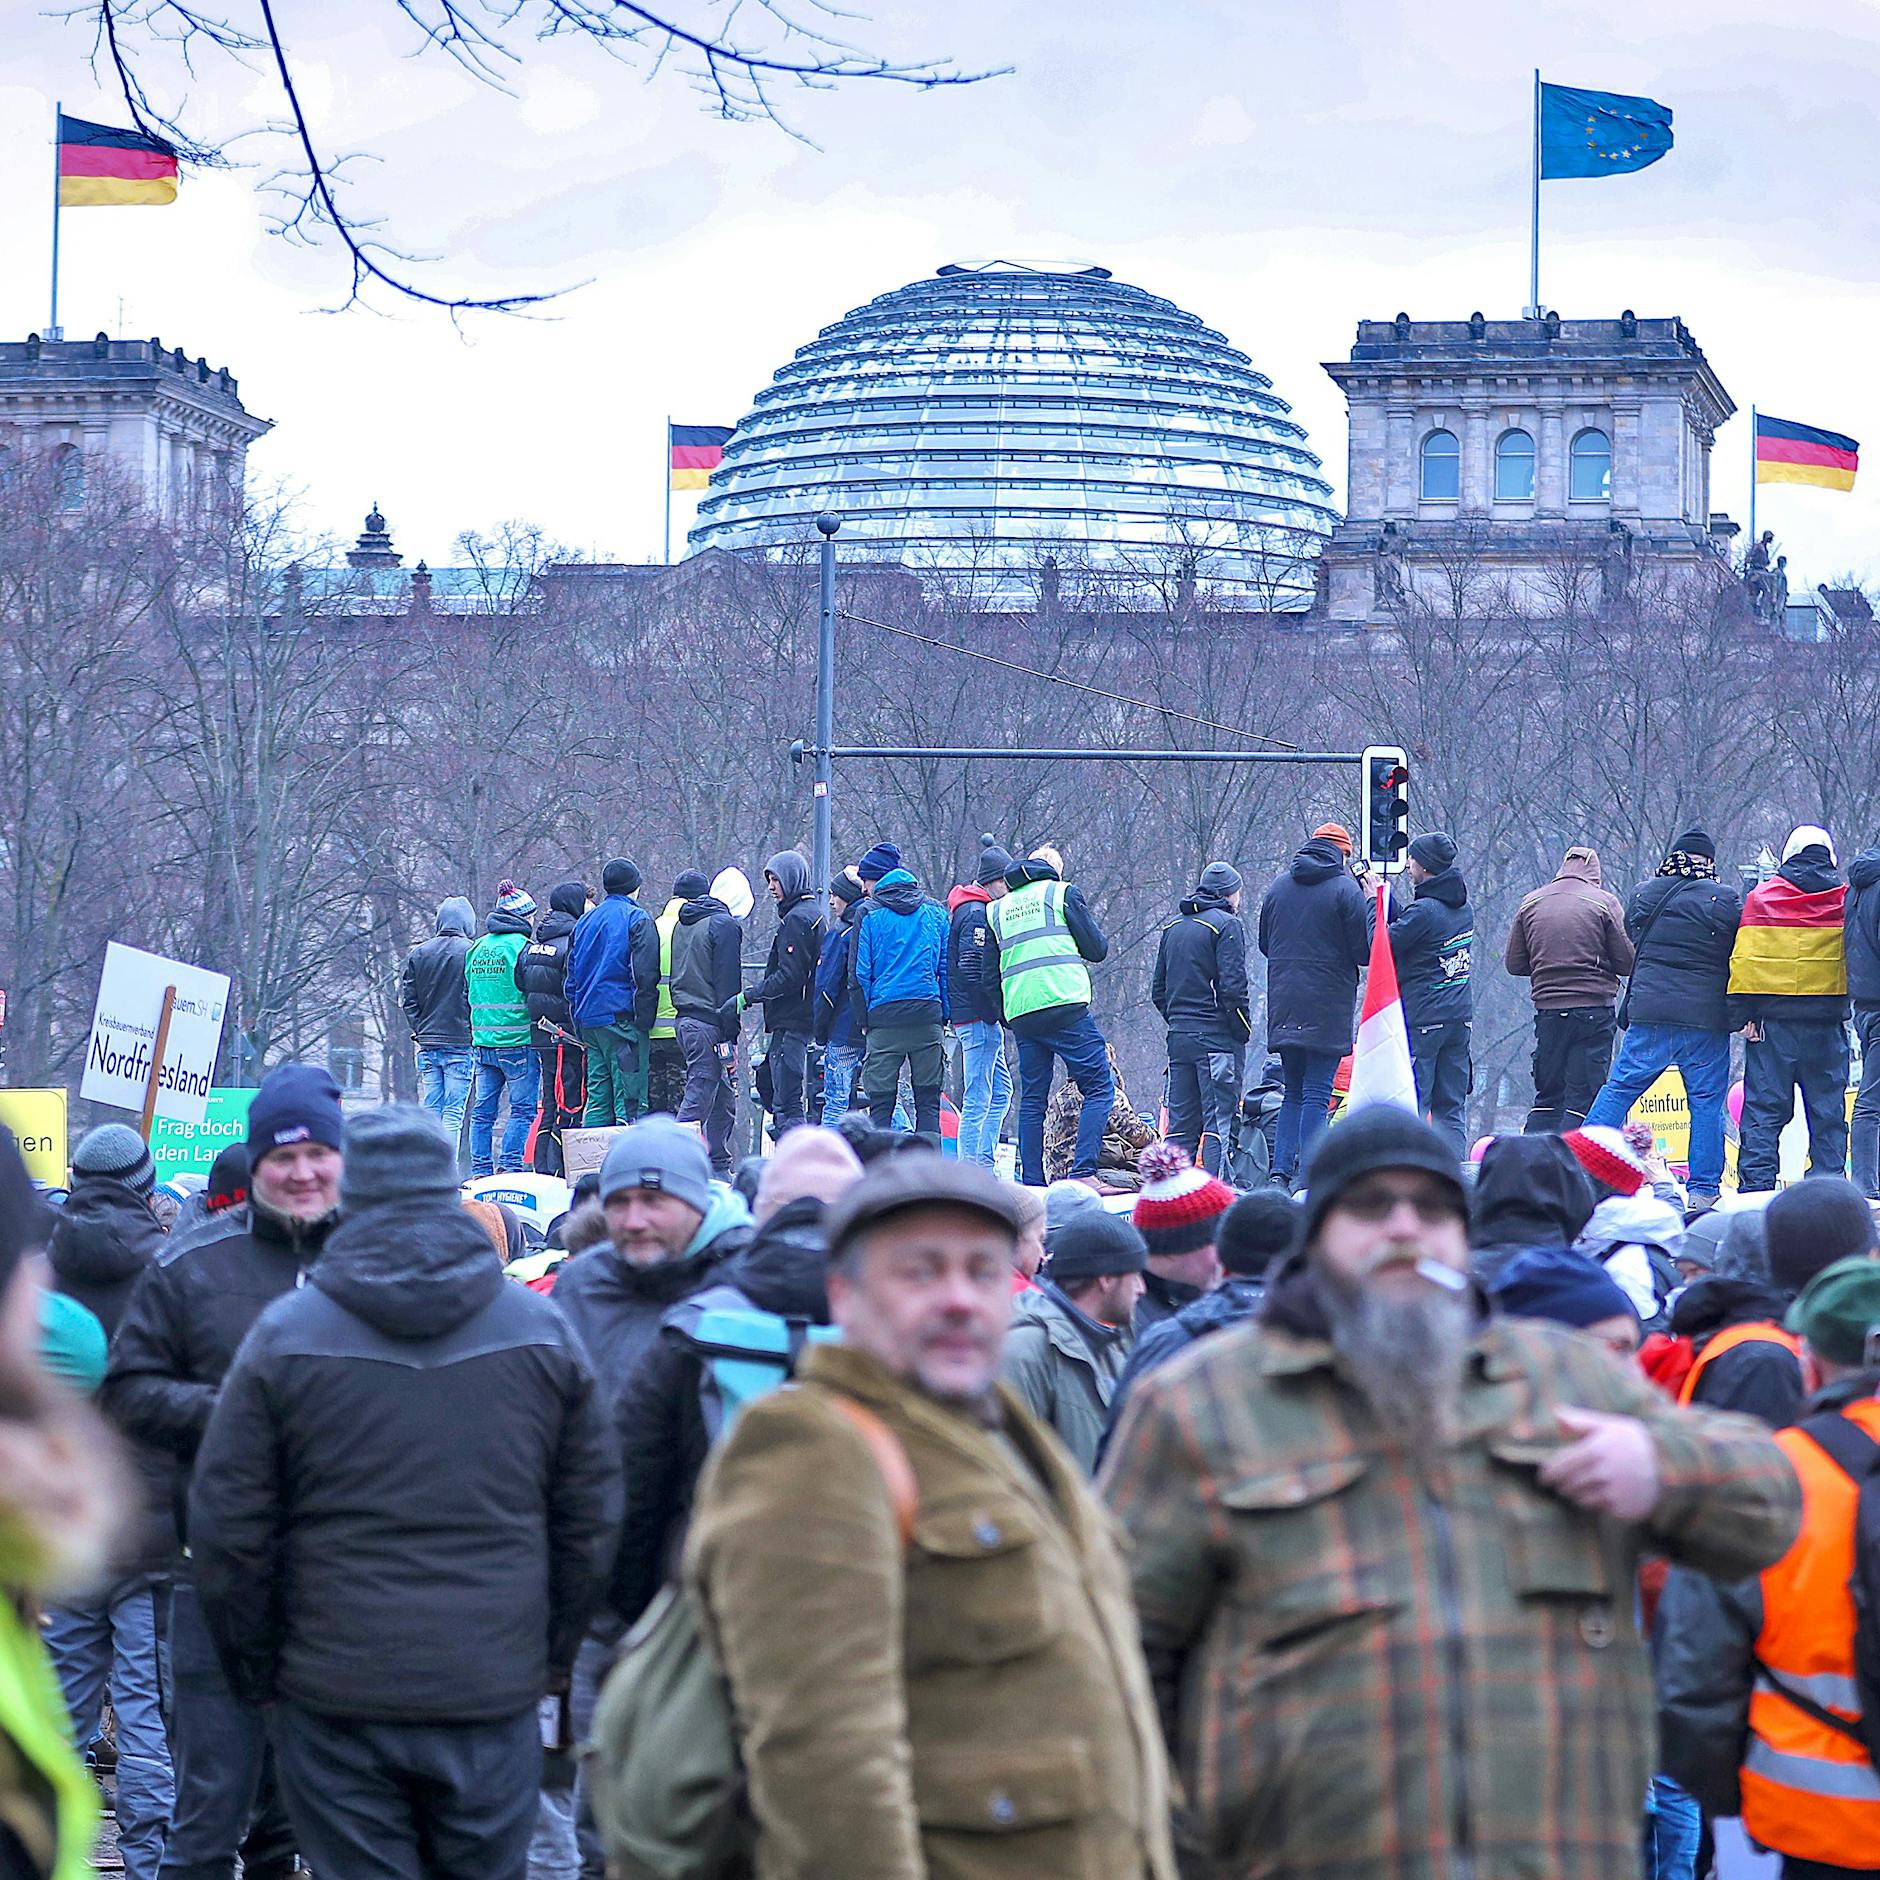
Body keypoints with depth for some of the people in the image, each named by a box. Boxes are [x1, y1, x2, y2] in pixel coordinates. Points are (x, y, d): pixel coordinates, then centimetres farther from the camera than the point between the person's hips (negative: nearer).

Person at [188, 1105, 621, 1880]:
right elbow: (591, 1521, 8)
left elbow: (226, 1525, -1)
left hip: (334, 1700, -1)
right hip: (495, 1696, 2)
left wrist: (256, 1672, 10)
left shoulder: (285, 1333, -2)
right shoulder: (540, 1329, 4)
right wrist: (553, 1655, 18)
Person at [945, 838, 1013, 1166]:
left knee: (1001, 1090, 16)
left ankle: (984, 1163, 18)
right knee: (978, 1098, -9)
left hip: (978, 1017, 11)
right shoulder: (978, 914, -13)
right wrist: (1000, 1010, -18)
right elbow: (972, 969, -23)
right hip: (980, 1017, -11)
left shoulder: (972, 911, 19)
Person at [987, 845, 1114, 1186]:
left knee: (1032, 1100, 10)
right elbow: (1098, 949, 4)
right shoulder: (1064, 893, 6)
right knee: (1099, 1088, -3)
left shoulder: (997, 908, 19)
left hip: (1020, 1016, 5)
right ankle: (1083, 1172, -18)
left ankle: (1031, 1184, 5)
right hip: (1065, 1005, -5)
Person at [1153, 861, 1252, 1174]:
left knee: (1181, 1123, 10)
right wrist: (1244, 1030, -6)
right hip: (1218, 1038, -7)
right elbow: (1233, 987, -15)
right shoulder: (1226, 924, -7)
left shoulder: (1172, 927, 16)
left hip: (1179, 1037, 7)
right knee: (1219, 1122, -7)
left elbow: (1158, 990, 17)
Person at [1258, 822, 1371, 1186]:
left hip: (1284, 1006, 5)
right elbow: (1364, 952, -6)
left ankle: (1281, 1169, 4)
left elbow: (1265, 945, 17)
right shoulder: (1346, 890, -7)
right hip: (1327, 1008, -5)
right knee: (1316, 1094, -4)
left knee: (1293, 1091, 14)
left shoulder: (1277, 888, 9)